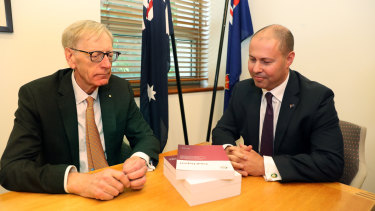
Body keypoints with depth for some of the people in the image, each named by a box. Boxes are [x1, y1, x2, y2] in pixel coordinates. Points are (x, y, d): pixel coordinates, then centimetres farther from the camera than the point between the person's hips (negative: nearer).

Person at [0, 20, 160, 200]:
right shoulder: (35, 95, -11)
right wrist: (74, 180, -33)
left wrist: (140, 159, -25)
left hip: (115, 191, 4)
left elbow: (146, 136, -2)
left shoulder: (121, 89, -3)